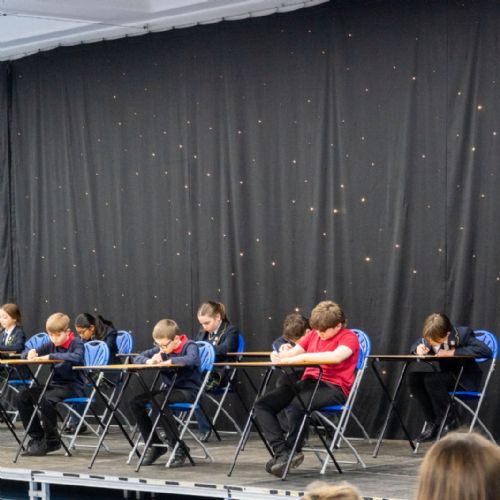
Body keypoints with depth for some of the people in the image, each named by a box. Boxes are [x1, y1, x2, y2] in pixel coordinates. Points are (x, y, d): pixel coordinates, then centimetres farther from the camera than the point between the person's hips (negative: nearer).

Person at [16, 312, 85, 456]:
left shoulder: (76, 343, -7)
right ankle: (37, 437, 0)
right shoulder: (52, 345, 11)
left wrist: (51, 356, -32)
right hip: (56, 384, 7)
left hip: (73, 386, -7)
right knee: (23, 397, -9)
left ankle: (51, 441, -13)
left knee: (46, 399, -33)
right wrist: (30, 353, -12)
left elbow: (76, 357, -32)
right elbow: (24, 354, 14)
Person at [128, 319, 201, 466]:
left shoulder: (190, 346, -10)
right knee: (135, 402, -9)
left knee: (158, 399, -34)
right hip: (169, 388, 7)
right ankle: (154, 445, 2)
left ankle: (179, 447, -25)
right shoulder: (161, 349, 8)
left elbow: (191, 360, -33)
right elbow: (138, 358, 11)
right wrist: (149, 361, -12)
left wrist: (168, 361, -25)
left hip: (189, 391, -7)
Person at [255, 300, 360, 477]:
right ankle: (282, 451, -19)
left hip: (334, 387, -7)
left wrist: (303, 357, -25)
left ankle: (292, 451, -15)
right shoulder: (314, 334, 20)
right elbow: (292, 353, 13)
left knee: (296, 405, -36)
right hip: (308, 382, 8)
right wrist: (279, 356, -11)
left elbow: (336, 357, -24)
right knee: (262, 405, -10)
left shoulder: (349, 337, -3)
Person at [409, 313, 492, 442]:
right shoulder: (431, 338, -6)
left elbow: (485, 350, -32)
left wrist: (452, 352, -30)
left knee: (431, 380, -31)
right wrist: (418, 348, -14)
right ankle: (432, 423, -8)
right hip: (444, 376, 6)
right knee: (413, 378, -18)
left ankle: (450, 421, -13)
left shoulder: (463, 334, -21)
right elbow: (416, 345, 14)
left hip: (465, 381, -6)